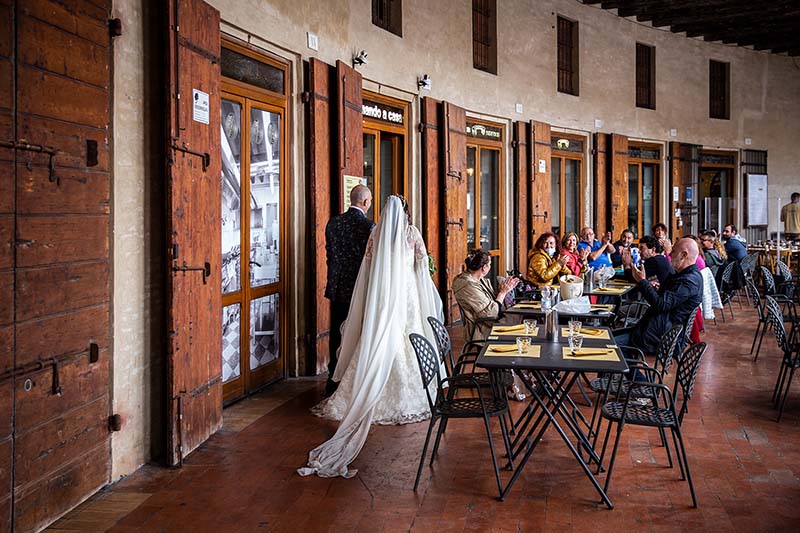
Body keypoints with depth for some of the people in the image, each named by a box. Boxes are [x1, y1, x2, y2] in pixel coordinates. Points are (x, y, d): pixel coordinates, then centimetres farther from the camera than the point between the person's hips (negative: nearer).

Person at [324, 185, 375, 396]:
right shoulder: (368, 226, -13)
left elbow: (329, 255, 11)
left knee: (336, 335, 12)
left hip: (337, 288, 5)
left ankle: (334, 379, 18)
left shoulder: (333, 222, 4)